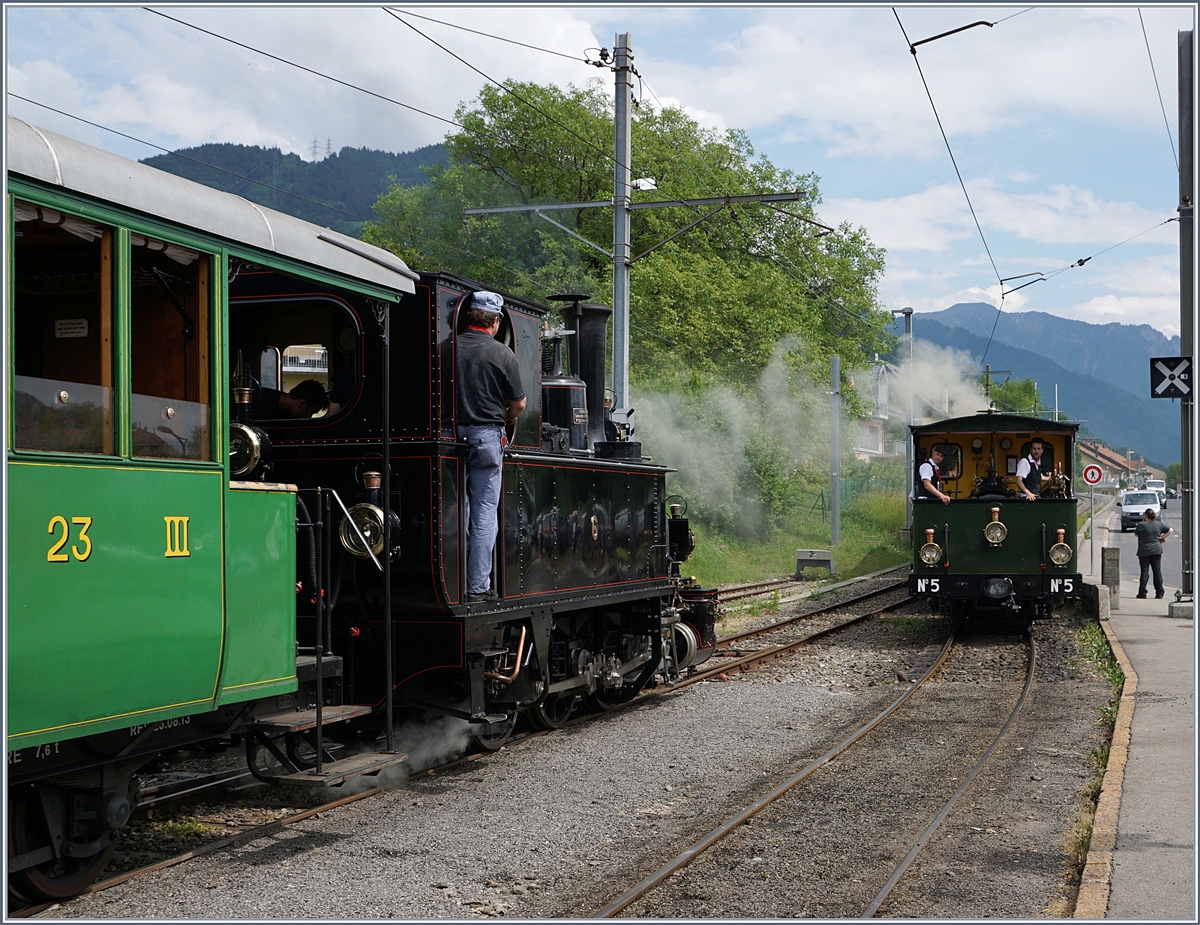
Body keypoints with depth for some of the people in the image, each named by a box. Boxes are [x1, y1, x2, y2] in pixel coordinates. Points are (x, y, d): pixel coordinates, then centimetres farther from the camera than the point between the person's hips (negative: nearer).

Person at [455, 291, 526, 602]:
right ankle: (477, 586, 3)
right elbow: (519, 404, -1)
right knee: (484, 514, 2)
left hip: (452, 434, 3)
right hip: (487, 436, -3)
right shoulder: (502, 354, -5)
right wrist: (507, 420, 20)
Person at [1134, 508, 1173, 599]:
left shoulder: (1141, 525, -10)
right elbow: (1170, 530, 13)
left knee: (1144, 572, 0)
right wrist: (1161, 537, 9)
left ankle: (1142, 593, -1)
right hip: (1156, 551, 3)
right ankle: (1159, 593, 6)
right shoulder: (1159, 524, 3)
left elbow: (1135, 533, 8)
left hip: (1144, 552, -3)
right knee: (1157, 571, 6)